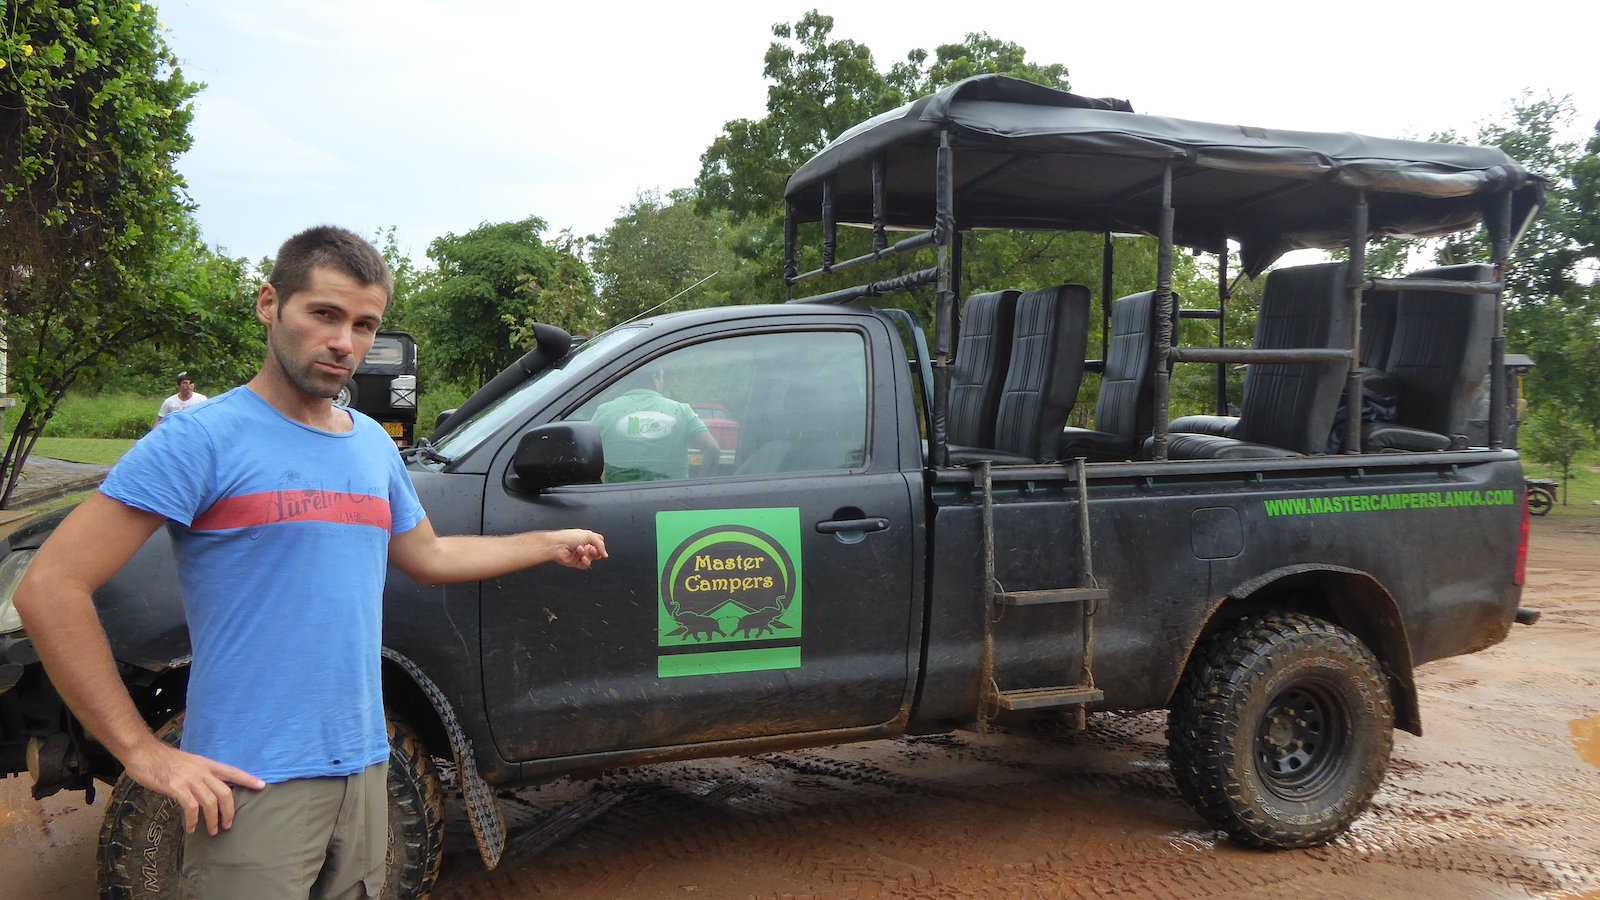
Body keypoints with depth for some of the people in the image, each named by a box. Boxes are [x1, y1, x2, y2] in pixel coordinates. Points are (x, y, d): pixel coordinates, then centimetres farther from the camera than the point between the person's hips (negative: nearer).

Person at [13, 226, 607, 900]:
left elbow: (427, 556, 24)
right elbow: (49, 588, -16)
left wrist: (550, 544, 24)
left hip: (362, 771, 7)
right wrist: (142, 753, -17)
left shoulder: (374, 444, 9)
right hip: (254, 787, -7)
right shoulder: (203, 438, -13)